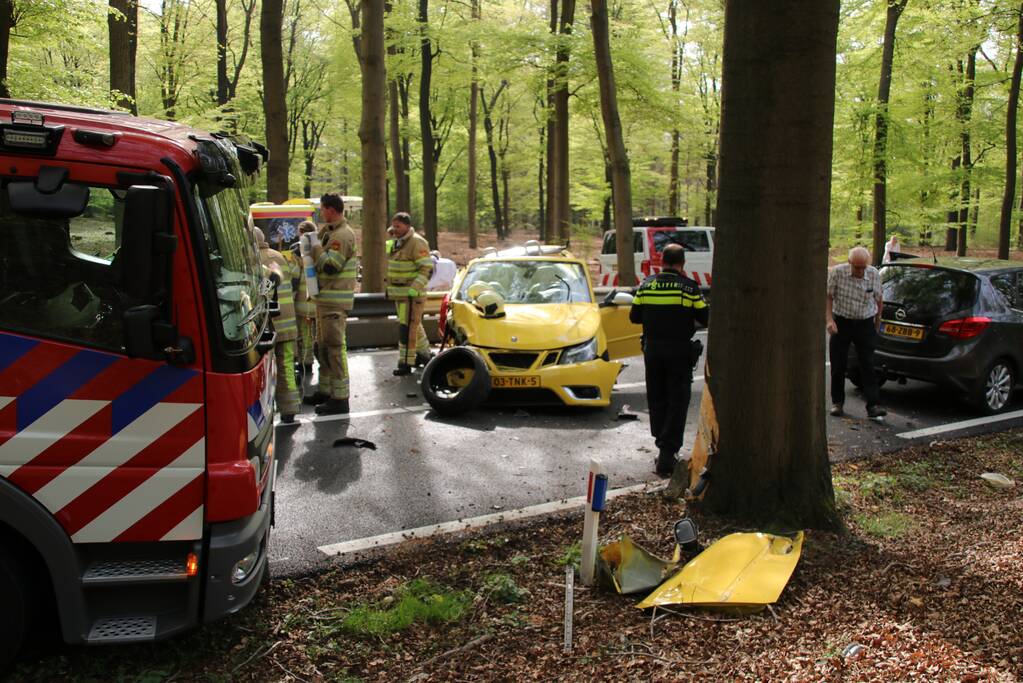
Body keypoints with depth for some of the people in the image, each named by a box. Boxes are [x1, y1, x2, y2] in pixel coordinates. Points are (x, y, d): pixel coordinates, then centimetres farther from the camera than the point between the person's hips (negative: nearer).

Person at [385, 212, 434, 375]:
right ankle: (424, 354, 32)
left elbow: (427, 268, -20)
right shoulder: (395, 242, 13)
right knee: (414, 325, 19)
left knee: (407, 328, -9)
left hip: (412, 294, -9)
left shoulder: (416, 243, -15)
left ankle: (406, 363, -6)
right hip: (399, 293, 9)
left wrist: (414, 288, -26)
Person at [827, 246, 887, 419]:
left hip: (865, 324, 0)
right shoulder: (837, 272, -11)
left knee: (868, 366, -4)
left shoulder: (874, 275, -6)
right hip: (841, 322, 0)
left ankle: (873, 405, -5)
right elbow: (829, 296, -3)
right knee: (838, 365, 5)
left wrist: (877, 323, 12)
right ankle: (837, 402, 20)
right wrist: (830, 320, -13)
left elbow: (878, 299, 7)